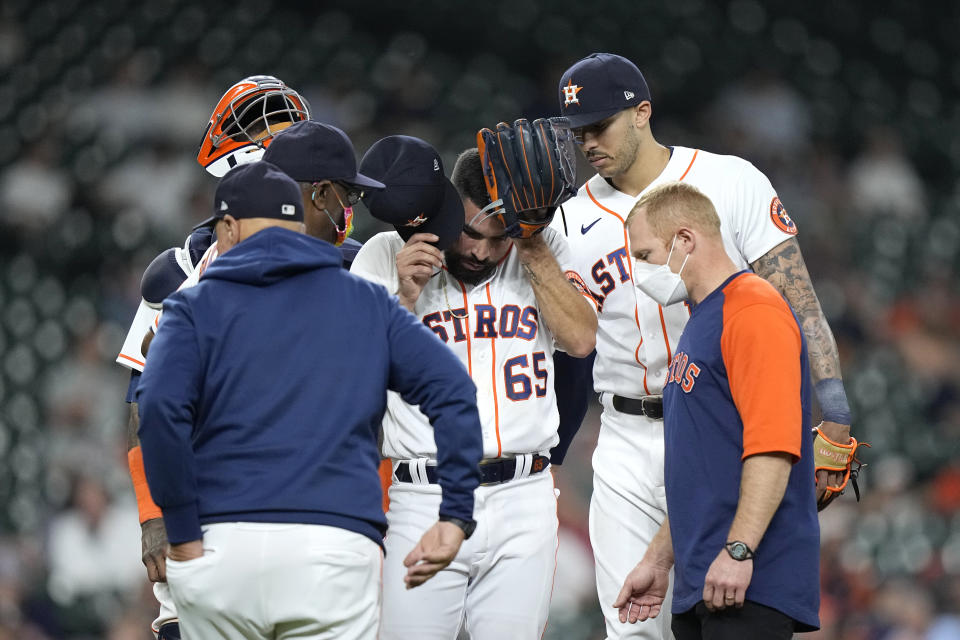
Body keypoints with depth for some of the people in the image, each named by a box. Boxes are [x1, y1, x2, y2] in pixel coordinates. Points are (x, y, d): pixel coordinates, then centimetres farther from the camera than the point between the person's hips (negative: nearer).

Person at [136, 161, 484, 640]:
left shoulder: (196, 306, 11)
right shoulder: (367, 303, 17)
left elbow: (160, 407, -7)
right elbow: (452, 389, 5)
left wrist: (182, 534, -3)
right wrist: (456, 514, 4)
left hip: (222, 548, 0)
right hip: (337, 547, 0)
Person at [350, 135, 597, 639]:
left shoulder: (541, 252, 9)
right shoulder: (386, 258, 3)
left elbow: (580, 339, -5)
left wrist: (532, 251, -9)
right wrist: (405, 298, -15)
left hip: (523, 502, 2)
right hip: (425, 502, -2)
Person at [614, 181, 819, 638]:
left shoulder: (753, 312, -10)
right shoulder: (700, 321, 22)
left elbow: (773, 446, -20)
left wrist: (738, 550, -25)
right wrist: (658, 560, 26)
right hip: (699, 585, 9)